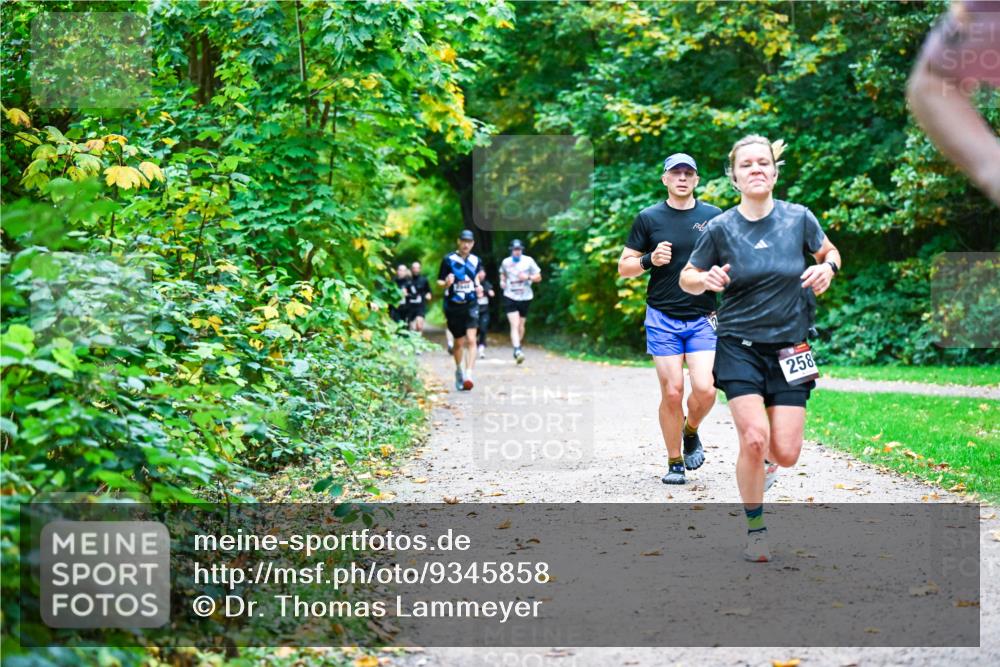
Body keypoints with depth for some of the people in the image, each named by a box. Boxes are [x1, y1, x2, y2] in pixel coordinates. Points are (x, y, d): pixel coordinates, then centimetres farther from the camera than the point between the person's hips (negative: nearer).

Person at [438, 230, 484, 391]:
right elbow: (439, 281, -3)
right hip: (453, 307, -2)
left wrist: (478, 287, 4)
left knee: (471, 340, -15)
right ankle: (459, 371, 32)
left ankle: (468, 376, -20)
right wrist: (446, 283, -25)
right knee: (459, 343, 8)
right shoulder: (448, 259, -5)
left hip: (471, 305, 2)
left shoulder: (475, 261, 7)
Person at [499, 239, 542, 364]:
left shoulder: (528, 261, -2)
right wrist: (502, 281, 4)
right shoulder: (506, 262, 3)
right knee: (514, 325, -15)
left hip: (525, 297, 1)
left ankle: (518, 347, 34)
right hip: (510, 297, -1)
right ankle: (517, 351, -26)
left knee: (521, 325, 13)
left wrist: (528, 277, -17)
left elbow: (538, 277, 1)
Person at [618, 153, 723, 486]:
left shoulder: (714, 217, 6)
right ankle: (674, 462, 12)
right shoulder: (649, 218, 3)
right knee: (672, 392, -4)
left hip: (703, 318, 1)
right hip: (662, 318, -1)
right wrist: (650, 260, -12)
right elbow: (624, 267, 7)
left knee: (705, 389, -13)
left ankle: (691, 432, 19)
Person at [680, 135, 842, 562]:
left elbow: (829, 252, 16)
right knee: (755, 438, -18)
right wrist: (706, 280, -17)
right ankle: (755, 527, 3)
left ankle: (757, 453, 33)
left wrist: (827, 268, -7)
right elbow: (686, 280, 5)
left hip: (789, 347, 2)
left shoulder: (798, 218, -2)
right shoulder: (721, 228, -4)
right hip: (739, 346, -2)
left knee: (786, 454, -6)